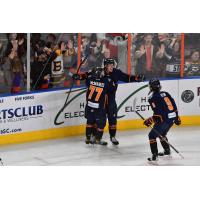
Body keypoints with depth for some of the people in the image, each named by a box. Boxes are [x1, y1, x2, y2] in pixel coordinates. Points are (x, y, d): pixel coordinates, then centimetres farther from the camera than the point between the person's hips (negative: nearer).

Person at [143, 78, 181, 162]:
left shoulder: (152, 98, -10)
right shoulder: (165, 94, 12)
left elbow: (158, 113, -18)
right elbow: (174, 105, 16)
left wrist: (150, 121, -10)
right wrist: (176, 117, 25)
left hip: (164, 119, -8)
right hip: (172, 118, 8)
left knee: (152, 135, 0)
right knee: (161, 133, 30)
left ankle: (154, 155, -8)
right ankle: (167, 150, 42)